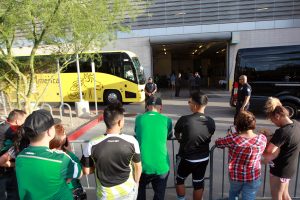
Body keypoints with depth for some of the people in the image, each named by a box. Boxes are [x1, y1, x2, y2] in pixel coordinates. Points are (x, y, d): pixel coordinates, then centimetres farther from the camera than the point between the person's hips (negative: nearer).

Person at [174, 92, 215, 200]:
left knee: (180, 180, 22)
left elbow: (176, 134, -6)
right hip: (204, 158, 4)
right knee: (199, 183, 21)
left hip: (186, 158, -3)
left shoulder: (184, 120, -25)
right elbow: (208, 138, 4)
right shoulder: (211, 122, -12)